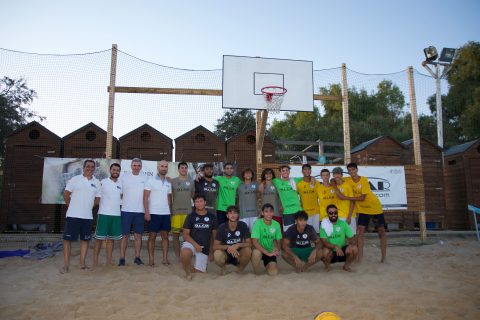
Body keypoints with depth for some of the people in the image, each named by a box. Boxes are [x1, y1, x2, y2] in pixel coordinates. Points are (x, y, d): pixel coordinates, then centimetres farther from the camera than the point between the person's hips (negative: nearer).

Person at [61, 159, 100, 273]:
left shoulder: (96, 182, 7)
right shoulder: (75, 179, -2)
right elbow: (66, 194, 0)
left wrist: (88, 207, 10)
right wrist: (72, 207, 6)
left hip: (88, 216, 4)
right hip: (73, 215, -3)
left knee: (85, 240, 8)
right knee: (68, 239, -1)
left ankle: (82, 263, 17)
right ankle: (66, 265, 6)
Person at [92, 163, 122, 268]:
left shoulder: (121, 184, 11)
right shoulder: (103, 182, -2)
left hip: (117, 215, 4)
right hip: (104, 214, -4)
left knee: (111, 239, 9)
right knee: (99, 238, 1)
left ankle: (109, 262, 15)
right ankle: (95, 261, 8)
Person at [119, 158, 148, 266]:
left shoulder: (145, 178, 4)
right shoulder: (124, 177, 2)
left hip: (140, 211, 1)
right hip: (126, 210, -1)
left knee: (138, 235, 8)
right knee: (125, 235, 3)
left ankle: (137, 257, 16)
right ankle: (122, 258, 10)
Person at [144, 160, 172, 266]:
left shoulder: (168, 183, 12)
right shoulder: (151, 181, -3)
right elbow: (145, 197, -6)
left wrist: (170, 212, 9)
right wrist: (146, 212, -13)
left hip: (166, 214, 4)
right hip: (154, 213, -4)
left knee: (165, 236, 7)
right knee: (152, 236, 2)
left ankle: (165, 258, 13)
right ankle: (151, 259, 9)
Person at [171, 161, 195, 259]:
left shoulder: (191, 181, 9)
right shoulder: (173, 181, 5)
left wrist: (185, 199, 6)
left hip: (188, 211, 1)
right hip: (175, 211, -1)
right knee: (175, 234, 2)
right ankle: (177, 256, 11)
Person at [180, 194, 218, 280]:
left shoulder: (212, 217, 5)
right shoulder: (191, 216, 0)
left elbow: (214, 235, 12)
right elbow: (185, 234, -4)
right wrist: (195, 244, -18)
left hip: (204, 248, 2)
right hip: (191, 243, -2)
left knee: (199, 272, 0)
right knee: (184, 254, -35)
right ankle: (188, 272, -7)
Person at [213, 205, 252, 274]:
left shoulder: (243, 225, -11)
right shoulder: (222, 227, -13)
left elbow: (249, 243, -11)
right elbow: (215, 246, -15)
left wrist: (238, 245, -30)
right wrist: (228, 247, -32)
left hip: (238, 254, 1)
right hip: (226, 254, -1)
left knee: (248, 250, -31)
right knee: (217, 253, -33)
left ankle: (241, 268, 0)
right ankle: (223, 267, 2)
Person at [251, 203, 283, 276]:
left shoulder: (276, 224, -4)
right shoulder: (258, 223, -17)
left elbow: (278, 241, 7)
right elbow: (254, 242, -26)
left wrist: (277, 249, -16)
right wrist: (267, 253, -31)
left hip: (270, 252, 3)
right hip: (260, 250, -3)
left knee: (273, 272, -19)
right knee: (256, 252, -38)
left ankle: (268, 265, 19)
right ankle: (256, 272, -10)